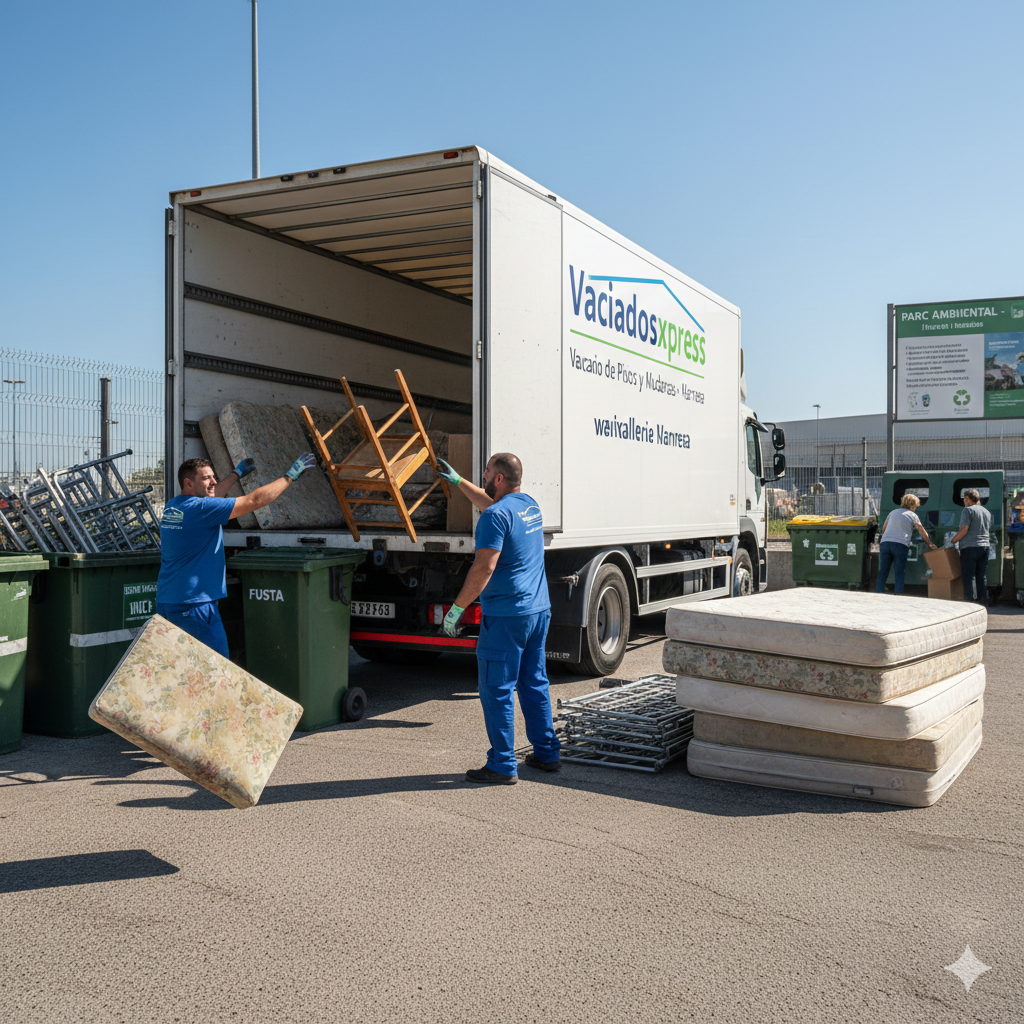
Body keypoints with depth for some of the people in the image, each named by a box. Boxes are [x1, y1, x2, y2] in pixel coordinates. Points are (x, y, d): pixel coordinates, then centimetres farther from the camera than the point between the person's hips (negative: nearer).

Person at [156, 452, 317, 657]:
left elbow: (208, 496, 30)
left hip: (165, 603, 9)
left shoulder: (171, 507, 11)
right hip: (194, 603, -9)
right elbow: (254, 501, -13)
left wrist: (236, 474, 43)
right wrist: (291, 476, -4)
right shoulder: (201, 508, -14)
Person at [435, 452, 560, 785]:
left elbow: (484, 568, -22)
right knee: (535, 683, 17)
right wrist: (457, 480, 38)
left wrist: (456, 608, -15)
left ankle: (503, 766, 3)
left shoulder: (496, 516, -16)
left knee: (497, 690, -1)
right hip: (539, 610, 9)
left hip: (505, 615, -9)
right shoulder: (530, 505, 12)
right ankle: (546, 753, 24)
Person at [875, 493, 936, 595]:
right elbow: (922, 531, 10)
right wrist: (930, 544, 18)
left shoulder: (893, 512, 22)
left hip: (885, 543, 4)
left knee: (882, 573, 4)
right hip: (900, 545, -3)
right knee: (900, 574, 3)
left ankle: (878, 595, 0)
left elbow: (883, 529, 28)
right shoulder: (913, 515, 11)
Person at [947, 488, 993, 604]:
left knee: (969, 577, -6)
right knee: (982, 577, 10)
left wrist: (951, 541, -7)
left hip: (970, 547, -7)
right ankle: (983, 601, 10)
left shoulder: (968, 510, -7)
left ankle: (970, 600, -10)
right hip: (984, 547, 7)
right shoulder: (987, 512, 17)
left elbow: (963, 530, -15)